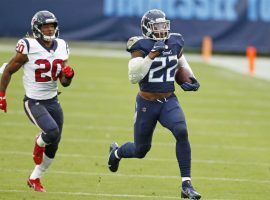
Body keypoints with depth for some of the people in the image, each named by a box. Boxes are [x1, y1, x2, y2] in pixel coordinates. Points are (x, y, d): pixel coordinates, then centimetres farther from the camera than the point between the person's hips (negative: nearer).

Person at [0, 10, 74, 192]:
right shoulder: (29, 47, -14)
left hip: (53, 101, 6)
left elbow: (64, 83, 8)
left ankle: (35, 179, 31)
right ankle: (39, 144, 8)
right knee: (52, 131, -28)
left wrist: (68, 76, -14)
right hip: (34, 102, -6)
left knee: (53, 146, 11)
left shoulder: (61, 48, 2)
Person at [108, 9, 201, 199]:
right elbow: (134, 77, -24)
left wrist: (190, 80, 8)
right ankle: (116, 152, 51)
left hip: (169, 101, 3)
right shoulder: (141, 46, -15)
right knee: (141, 150, 12)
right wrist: (152, 55, -30)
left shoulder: (175, 42, 1)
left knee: (182, 132, -25)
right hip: (147, 103, -3)